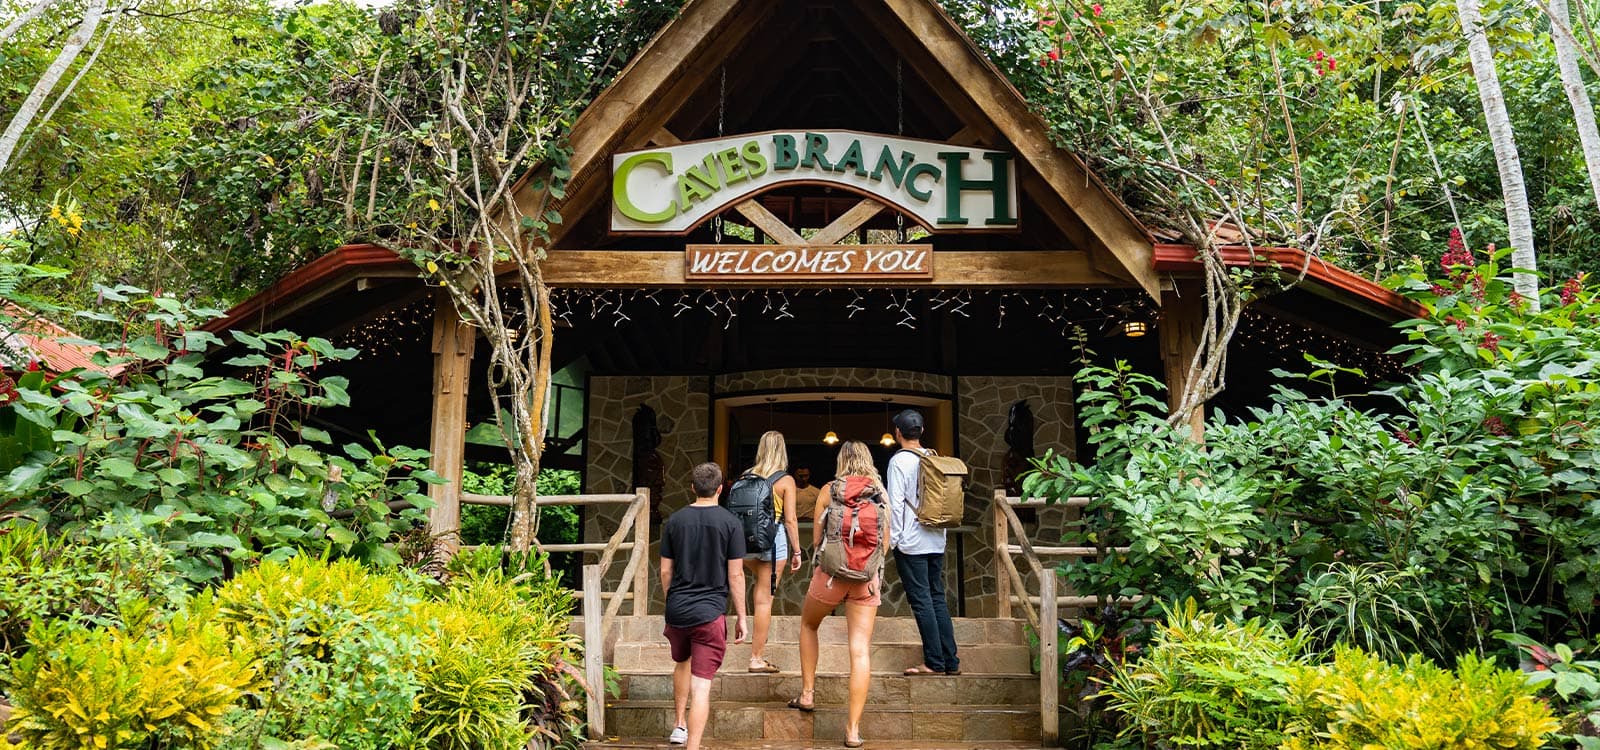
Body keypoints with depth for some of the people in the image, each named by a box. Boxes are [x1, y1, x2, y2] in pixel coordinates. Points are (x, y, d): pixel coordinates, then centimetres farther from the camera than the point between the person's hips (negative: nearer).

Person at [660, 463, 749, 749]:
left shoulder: (674, 521, 3)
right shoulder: (730, 523, -6)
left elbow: (666, 571, 7)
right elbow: (735, 575, -6)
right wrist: (742, 617, 2)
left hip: (676, 610, 4)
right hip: (710, 612, -4)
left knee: (682, 663, 29)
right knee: (701, 685, -4)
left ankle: (679, 726, 38)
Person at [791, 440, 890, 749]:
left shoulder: (829, 491, 0)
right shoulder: (880, 493, 4)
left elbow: (816, 540, 1)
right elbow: (885, 544, 8)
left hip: (832, 573, -1)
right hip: (868, 578, 1)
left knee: (808, 625, 27)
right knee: (861, 651, 0)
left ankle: (807, 693, 26)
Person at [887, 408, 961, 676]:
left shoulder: (899, 460, -9)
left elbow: (896, 503, -13)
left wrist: (893, 538, -8)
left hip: (911, 542, -6)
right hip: (937, 540, 6)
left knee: (921, 600, -3)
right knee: (937, 598, 11)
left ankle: (934, 662, -2)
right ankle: (951, 661, 11)